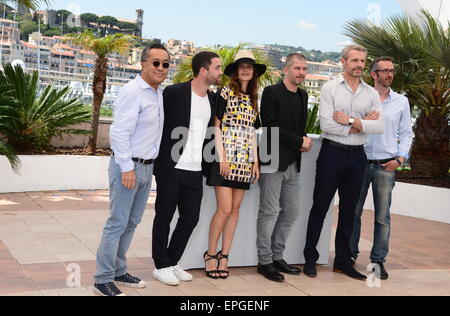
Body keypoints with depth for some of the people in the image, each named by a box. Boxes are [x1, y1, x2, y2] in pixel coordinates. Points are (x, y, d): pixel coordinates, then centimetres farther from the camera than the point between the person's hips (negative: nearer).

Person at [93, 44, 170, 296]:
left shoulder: (160, 93, 11)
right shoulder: (133, 91, -15)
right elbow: (120, 132, -20)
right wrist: (127, 168, -21)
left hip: (147, 166, 9)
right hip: (128, 165, -8)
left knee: (132, 222, 15)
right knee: (118, 223, -4)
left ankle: (119, 272, 28)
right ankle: (103, 279, 5)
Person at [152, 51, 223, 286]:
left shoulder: (212, 99, 9)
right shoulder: (174, 92, -10)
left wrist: (207, 165, 12)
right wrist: (158, 161, -8)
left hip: (195, 171, 6)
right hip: (171, 169, -6)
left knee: (191, 218, 10)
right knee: (164, 218, 6)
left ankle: (172, 262, 26)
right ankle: (161, 266, 19)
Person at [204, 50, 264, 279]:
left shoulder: (253, 99, 15)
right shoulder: (225, 93, -1)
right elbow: (216, 126, -5)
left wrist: (256, 161, 10)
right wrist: (222, 157, -13)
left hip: (245, 161, 6)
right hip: (226, 158, -6)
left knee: (235, 209, 6)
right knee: (225, 209, -9)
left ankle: (224, 256, 13)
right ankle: (211, 254, 6)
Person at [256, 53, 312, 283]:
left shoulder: (303, 96, 16)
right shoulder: (272, 93, -6)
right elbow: (270, 126, -14)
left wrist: (303, 141, 0)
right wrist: (299, 140, -12)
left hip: (293, 163, 8)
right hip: (274, 160, -7)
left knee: (291, 212, 9)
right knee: (270, 212, -3)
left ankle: (277, 256, 21)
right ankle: (265, 261, 6)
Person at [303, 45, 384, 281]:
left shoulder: (371, 94, 8)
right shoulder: (330, 88, -4)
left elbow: (379, 126, -5)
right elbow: (326, 124, -15)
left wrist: (350, 121, -15)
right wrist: (361, 124, -9)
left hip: (357, 155, 4)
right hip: (332, 152, -4)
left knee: (349, 210, 11)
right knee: (320, 208, 3)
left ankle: (342, 260, 22)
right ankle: (310, 259, 13)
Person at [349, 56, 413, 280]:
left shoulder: (401, 102, 9)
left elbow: (406, 133, 12)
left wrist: (400, 158, 0)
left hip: (386, 166, 1)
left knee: (383, 215, 2)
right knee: (354, 211, 5)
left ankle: (378, 259, 11)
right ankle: (351, 253, 19)